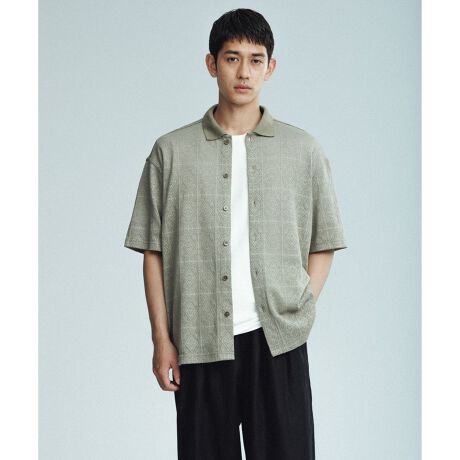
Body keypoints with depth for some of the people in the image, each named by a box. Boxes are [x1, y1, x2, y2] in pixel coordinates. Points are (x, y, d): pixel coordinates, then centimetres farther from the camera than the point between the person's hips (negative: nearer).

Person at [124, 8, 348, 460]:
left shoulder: (304, 150, 5)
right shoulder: (171, 151, 3)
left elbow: (323, 244, 11)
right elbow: (154, 251, 4)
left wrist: (301, 309, -2)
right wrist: (161, 339, 0)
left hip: (278, 341, 0)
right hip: (200, 341, 0)